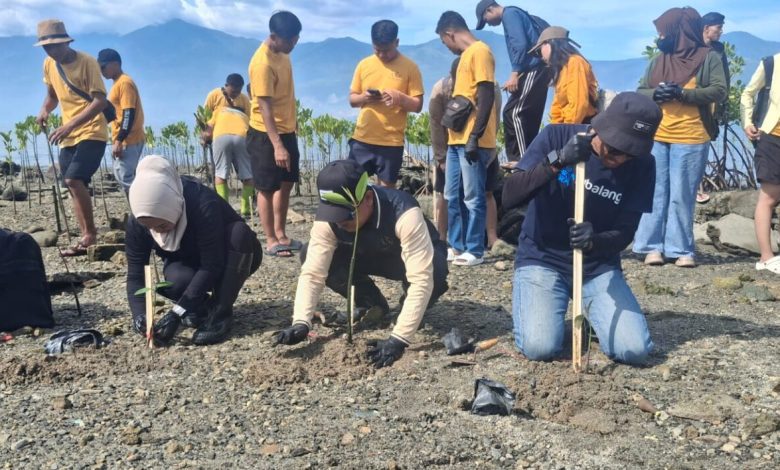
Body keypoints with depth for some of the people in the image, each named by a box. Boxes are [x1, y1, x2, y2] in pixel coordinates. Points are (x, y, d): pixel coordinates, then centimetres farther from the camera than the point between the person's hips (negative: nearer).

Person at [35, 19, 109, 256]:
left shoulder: (87, 62, -13)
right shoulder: (49, 65, 7)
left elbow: (100, 101, -20)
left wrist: (69, 125, -28)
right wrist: (45, 110, -2)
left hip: (91, 133, -8)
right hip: (68, 137, 8)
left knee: (74, 179, -23)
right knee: (73, 186, 8)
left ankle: (91, 235, -12)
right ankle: (86, 238, 16)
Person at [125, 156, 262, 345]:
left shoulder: (203, 204, -37)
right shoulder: (136, 223, -22)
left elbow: (212, 266, -36)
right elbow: (135, 275, -18)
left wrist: (177, 313, -40)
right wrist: (140, 315, -36)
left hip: (234, 258, -2)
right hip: (191, 263, 3)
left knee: (240, 232, -37)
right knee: (175, 280, -34)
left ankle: (220, 314, -26)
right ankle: (201, 304, 1)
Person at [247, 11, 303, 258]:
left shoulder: (282, 52, 3)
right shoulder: (263, 63, -24)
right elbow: (265, 108, -27)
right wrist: (277, 146, -30)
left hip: (287, 130, 9)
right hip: (266, 135, -9)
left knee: (287, 183, 14)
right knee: (267, 188, 2)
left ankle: (281, 234, 26)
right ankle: (271, 241, 12)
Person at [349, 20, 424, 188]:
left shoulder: (409, 67, -3)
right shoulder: (364, 64, 7)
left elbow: (417, 105, -3)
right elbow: (352, 99, 11)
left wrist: (400, 98, -23)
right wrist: (363, 97, -12)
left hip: (391, 142, -3)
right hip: (362, 138, 3)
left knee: (386, 189, 4)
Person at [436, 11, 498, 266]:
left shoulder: (480, 51, -9)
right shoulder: (466, 54, 20)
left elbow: (487, 97, -17)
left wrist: (475, 136, -20)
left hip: (472, 140, -10)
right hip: (457, 139, 10)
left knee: (473, 198, -3)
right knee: (453, 196, 12)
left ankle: (475, 251, 5)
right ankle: (456, 246, 21)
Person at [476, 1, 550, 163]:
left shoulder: (510, 14, -5)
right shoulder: (515, 15, 25)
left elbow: (521, 44, -18)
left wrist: (514, 74, -19)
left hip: (532, 69, -10)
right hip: (537, 70, 10)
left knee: (513, 113, -10)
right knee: (529, 116, 10)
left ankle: (522, 160, -11)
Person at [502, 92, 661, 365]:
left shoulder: (642, 165, -8)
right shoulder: (557, 136, -14)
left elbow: (625, 234, -9)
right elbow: (510, 197, -21)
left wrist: (595, 241, -32)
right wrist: (557, 161, -35)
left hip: (599, 266, 2)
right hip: (542, 259, -2)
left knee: (635, 350, -15)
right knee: (540, 347, -22)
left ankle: (591, 313, 18)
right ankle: (535, 303, 13)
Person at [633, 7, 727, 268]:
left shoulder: (708, 58, 1)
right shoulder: (658, 61, 14)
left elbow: (719, 91, -8)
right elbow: (640, 92, 12)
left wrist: (682, 93, -18)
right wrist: (656, 93, -10)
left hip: (690, 139, -4)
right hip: (656, 138, 4)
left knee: (681, 196, -2)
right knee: (655, 194, 2)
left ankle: (681, 250, 4)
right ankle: (654, 247, 7)